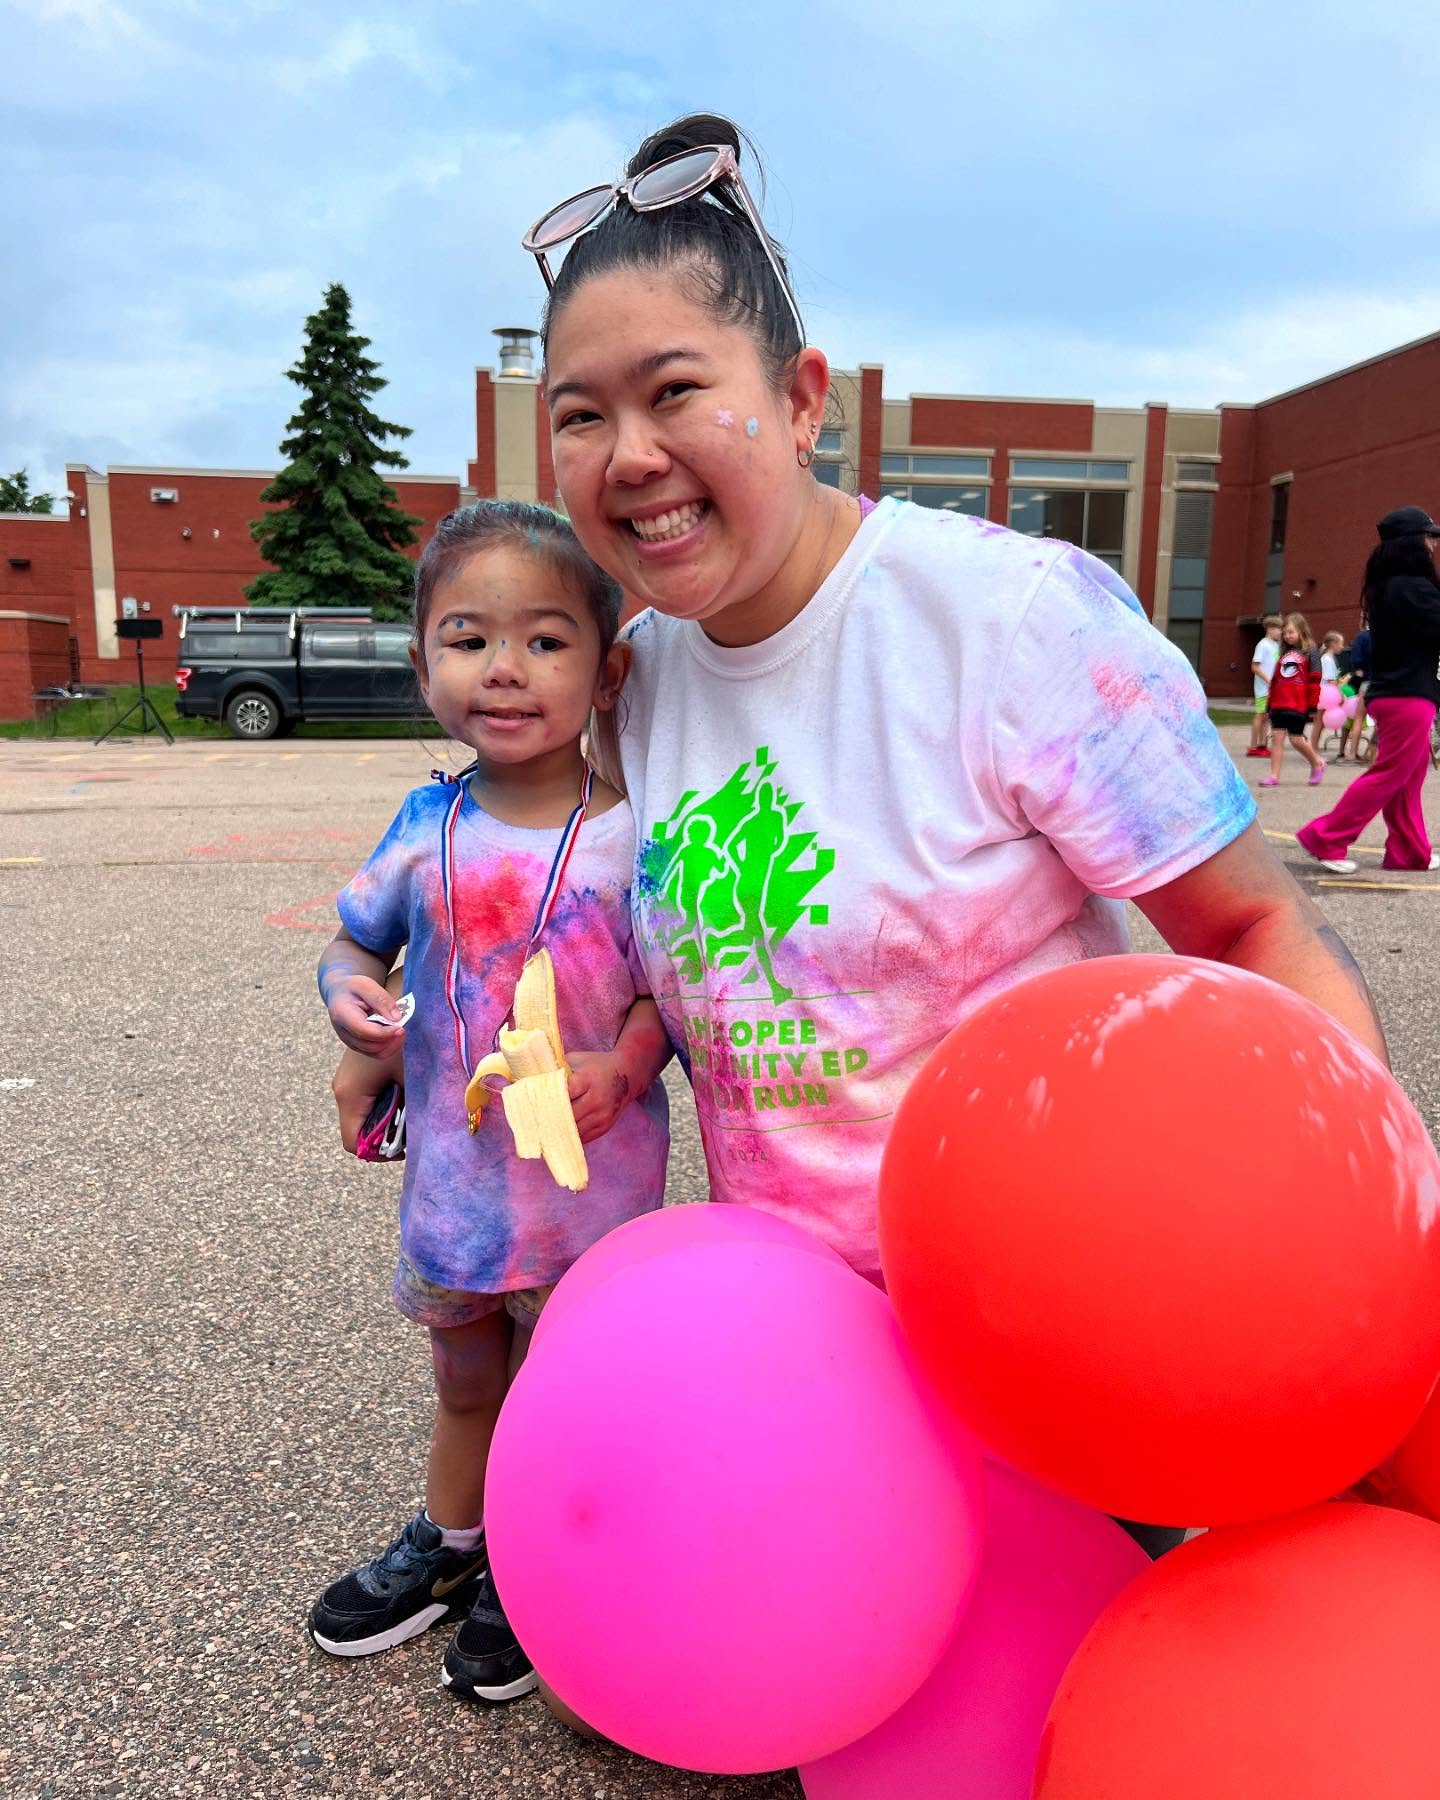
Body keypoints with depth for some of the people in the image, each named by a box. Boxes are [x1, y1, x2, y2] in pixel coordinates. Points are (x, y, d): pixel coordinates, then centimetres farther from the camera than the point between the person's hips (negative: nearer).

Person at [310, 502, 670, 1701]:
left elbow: (664, 987, -8)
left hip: (588, 1174, -3)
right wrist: (349, 995, -14)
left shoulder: (630, 834, -14)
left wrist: (623, 1066, -26)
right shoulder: (428, 826, -5)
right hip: (453, 1166, 3)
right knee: (465, 1381, 26)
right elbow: (357, 940, 8)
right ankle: (447, 1545, 52)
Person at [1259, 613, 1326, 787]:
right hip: (1279, 705, 6)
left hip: (1298, 706, -6)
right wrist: (1270, 704, 15)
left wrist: (1313, 706, -10)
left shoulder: (1310, 653, -2)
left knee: (1296, 739, -3)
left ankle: (1317, 763, 23)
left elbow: (1314, 681, -6)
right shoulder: (1283, 654, 16)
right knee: (1276, 738, 0)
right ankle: (1274, 776, 1)